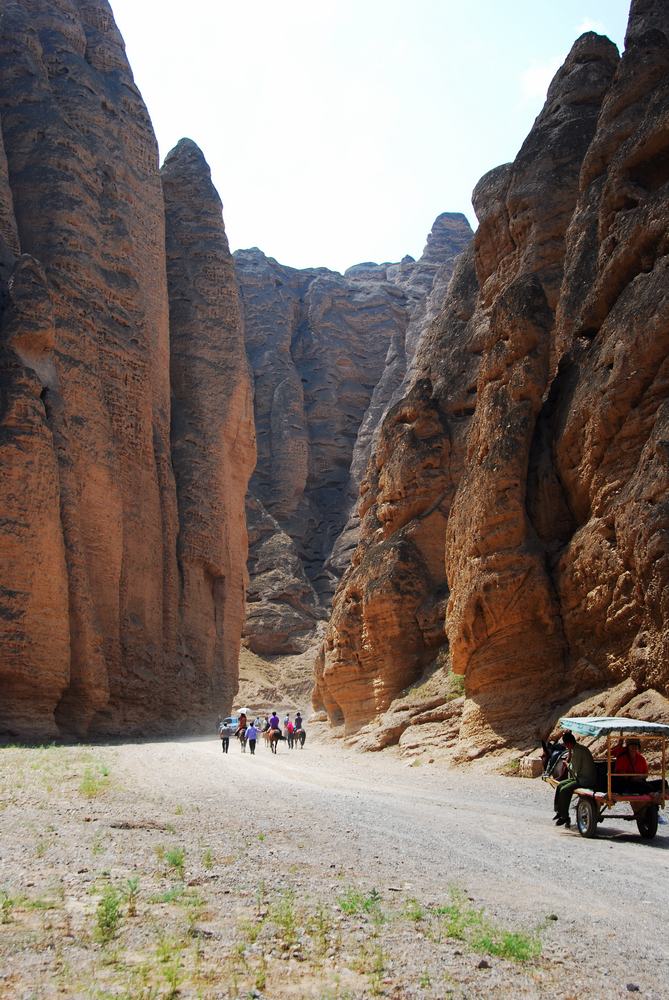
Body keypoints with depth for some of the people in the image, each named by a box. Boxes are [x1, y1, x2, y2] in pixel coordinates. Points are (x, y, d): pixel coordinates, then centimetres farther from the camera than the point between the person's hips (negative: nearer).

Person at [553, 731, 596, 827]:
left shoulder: (577, 751, -20)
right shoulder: (579, 747, 11)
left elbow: (575, 769, -18)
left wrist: (567, 765, -1)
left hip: (586, 780, -11)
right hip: (581, 778, 11)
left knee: (564, 790, -19)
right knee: (560, 786, 10)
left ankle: (565, 817, -7)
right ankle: (559, 811, 16)